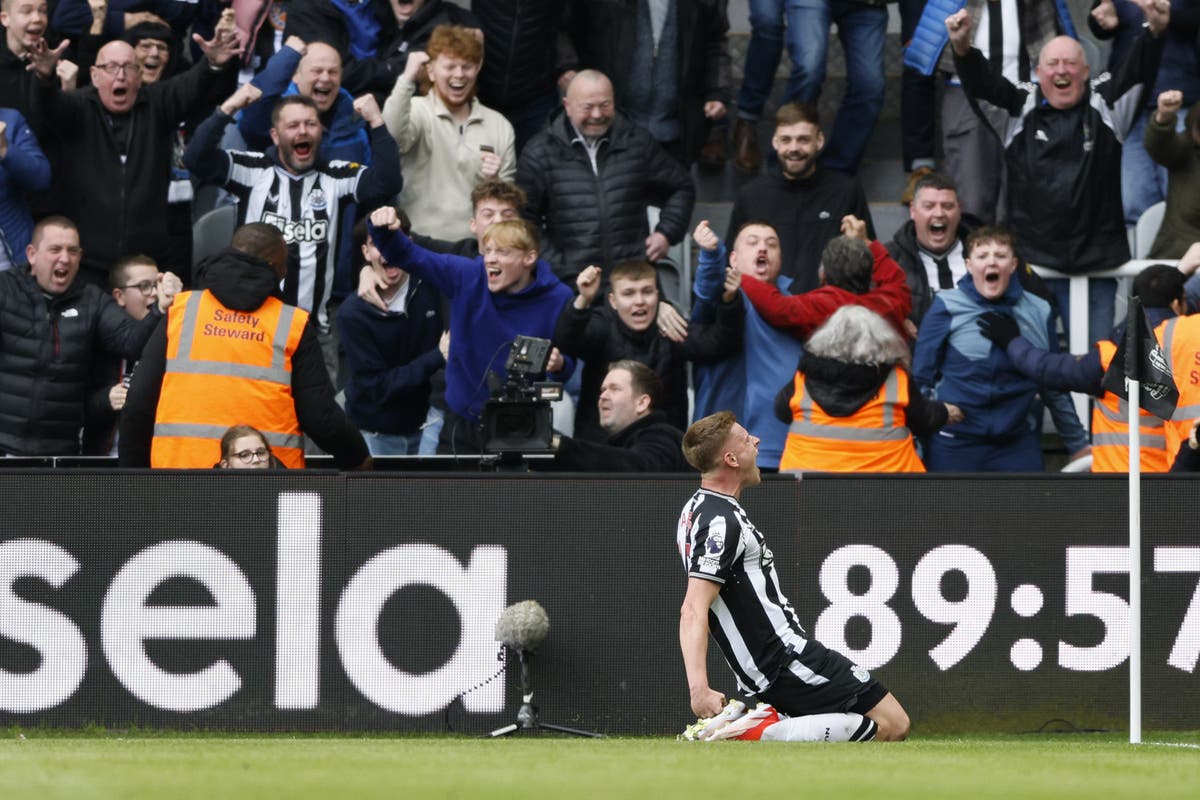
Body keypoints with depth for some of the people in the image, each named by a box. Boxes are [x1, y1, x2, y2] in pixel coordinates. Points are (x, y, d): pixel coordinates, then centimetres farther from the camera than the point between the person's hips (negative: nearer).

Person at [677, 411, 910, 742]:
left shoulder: (698, 508, 13)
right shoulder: (721, 522, -18)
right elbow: (693, 611, -27)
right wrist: (699, 689, -36)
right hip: (786, 660, -10)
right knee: (893, 724, -8)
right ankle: (767, 737, -18)